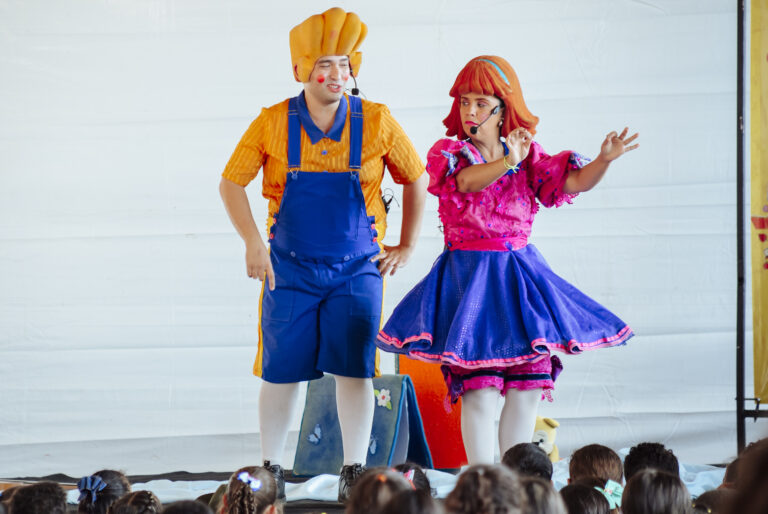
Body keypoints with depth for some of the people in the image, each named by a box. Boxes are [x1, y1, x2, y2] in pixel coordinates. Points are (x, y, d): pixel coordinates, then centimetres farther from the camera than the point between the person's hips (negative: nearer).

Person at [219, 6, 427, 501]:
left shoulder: (376, 122, -4)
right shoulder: (274, 123, -5)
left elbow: (415, 179, 9)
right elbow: (232, 183, 2)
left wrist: (406, 246, 6)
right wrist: (253, 243, -8)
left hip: (357, 269, 0)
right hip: (290, 269, 0)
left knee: (355, 370, -4)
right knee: (281, 372, 3)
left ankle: (354, 473, 5)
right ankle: (271, 469, 17)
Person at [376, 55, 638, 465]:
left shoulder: (527, 155, 8)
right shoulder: (448, 152, -3)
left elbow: (574, 182, -1)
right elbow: (468, 181, -25)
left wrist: (603, 161, -23)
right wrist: (507, 162, -45)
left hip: (519, 270, 4)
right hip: (469, 273, -4)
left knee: (527, 386, 3)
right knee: (480, 388, -12)